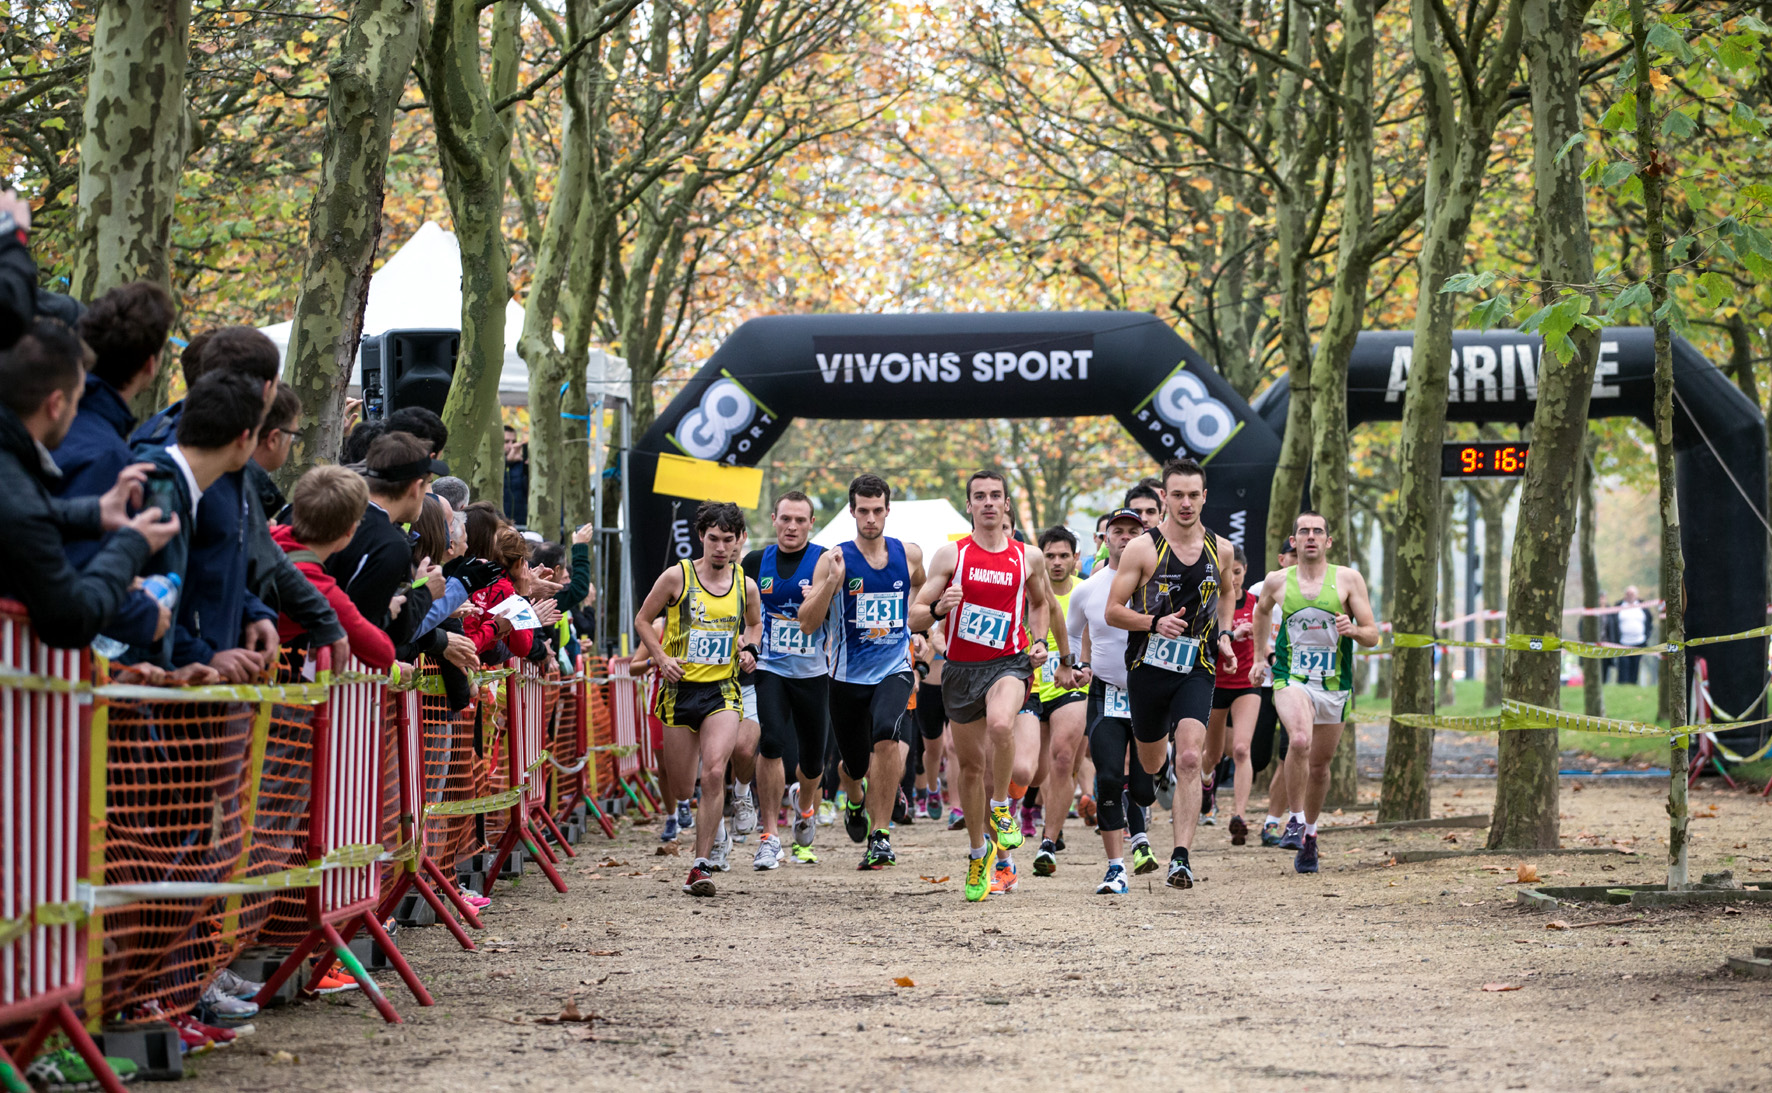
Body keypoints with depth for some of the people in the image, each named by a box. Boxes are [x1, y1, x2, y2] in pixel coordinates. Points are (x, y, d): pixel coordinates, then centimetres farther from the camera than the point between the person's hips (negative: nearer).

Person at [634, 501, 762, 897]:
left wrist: (749, 649, 6)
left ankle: (701, 864, -18)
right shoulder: (677, 577, -3)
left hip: (723, 690, 0)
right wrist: (661, 657, -6)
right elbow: (643, 620, 7)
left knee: (714, 771, -18)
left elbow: (754, 623, 26)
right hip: (680, 687, 0)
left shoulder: (746, 586, 5)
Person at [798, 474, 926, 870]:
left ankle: (880, 835, -22)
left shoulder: (910, 555, 1)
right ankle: (855, 800, 52)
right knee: (855, 764, 13)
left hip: (894, 670, 0)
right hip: (848, 675, 0)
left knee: (887, 737, -29)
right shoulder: (834, 560, -7)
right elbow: (808, 625, -12)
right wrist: (832, 582, -24)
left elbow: (925, 589, 27)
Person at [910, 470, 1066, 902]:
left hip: (1009, 663, -1)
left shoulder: (1028, 557, 4)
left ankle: (1000, 807, -11)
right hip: (961, 668, 1)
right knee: (970, 765, 10)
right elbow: (914, 617, 0)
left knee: (1000, 724, -34)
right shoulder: (951, 554, 0)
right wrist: (938, 608, -22)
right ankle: (978, 851, 30)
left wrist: (1039, 641, 8)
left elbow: (1040, 602, 25)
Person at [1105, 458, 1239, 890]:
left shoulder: (1221, 549, 4)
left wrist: (1223, 635, 10)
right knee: (1151, 763, 14)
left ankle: (1181, 857, -19)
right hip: (1148, 666, -1)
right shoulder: (1142, 549, -7)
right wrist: (1154, 623, -21)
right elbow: (1113, 611, -5)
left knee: (1188, 760, -17)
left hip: (1196, 669, 1)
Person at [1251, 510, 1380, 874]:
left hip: (1335, 685, 1)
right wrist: (1260, 656, 26)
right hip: (1291, 680, -1)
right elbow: (1261, 611, 26)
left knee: (1320, 763, 10)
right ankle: (1295, 820, -14)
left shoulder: (1348, 579, -1)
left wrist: (1353, 630, -22)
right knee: (1300, 741, -29)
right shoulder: (1277, 583, 3)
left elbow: (1372, 636, -1)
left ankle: (1310, 834, 32)